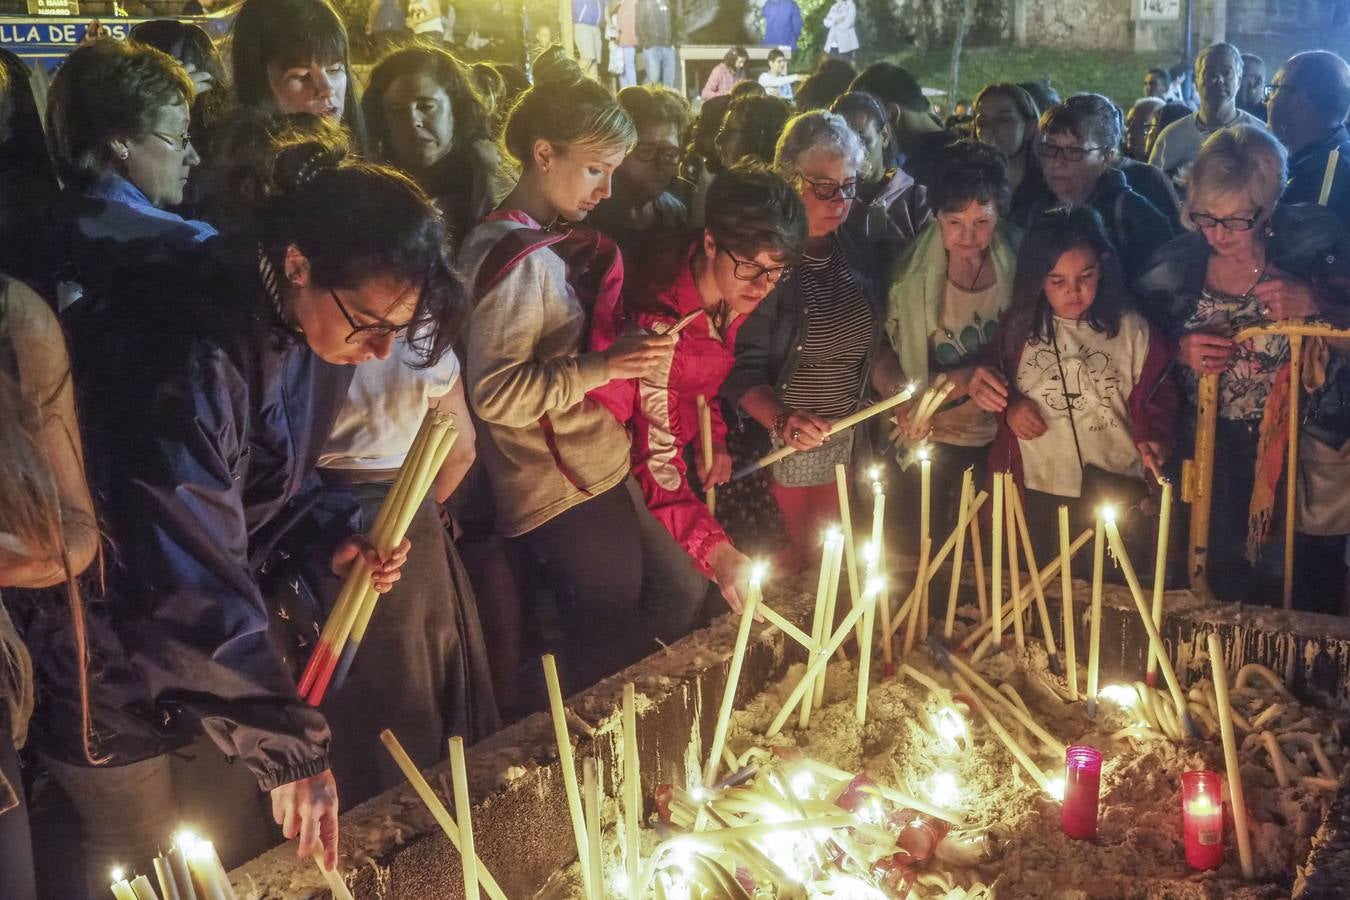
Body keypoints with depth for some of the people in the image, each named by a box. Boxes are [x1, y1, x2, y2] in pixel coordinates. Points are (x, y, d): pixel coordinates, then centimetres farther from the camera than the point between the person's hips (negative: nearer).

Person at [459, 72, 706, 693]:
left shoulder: (555, 244, 12)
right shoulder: (516, 257, -19)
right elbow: (494, 394, -24)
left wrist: (633, 354, 10)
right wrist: (602, 367, -30)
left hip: (598, 471, 10)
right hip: (558, 493, -10)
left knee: (680, 593, 16)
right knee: (613, 647, 2)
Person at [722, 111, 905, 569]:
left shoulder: (853, 254, 4)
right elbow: (742, 369, -19)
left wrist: (899, 394, -2)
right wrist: (781, 419, -34)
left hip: (844, 448, 6)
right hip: (772, 454, -6)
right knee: (779, 569, 6)